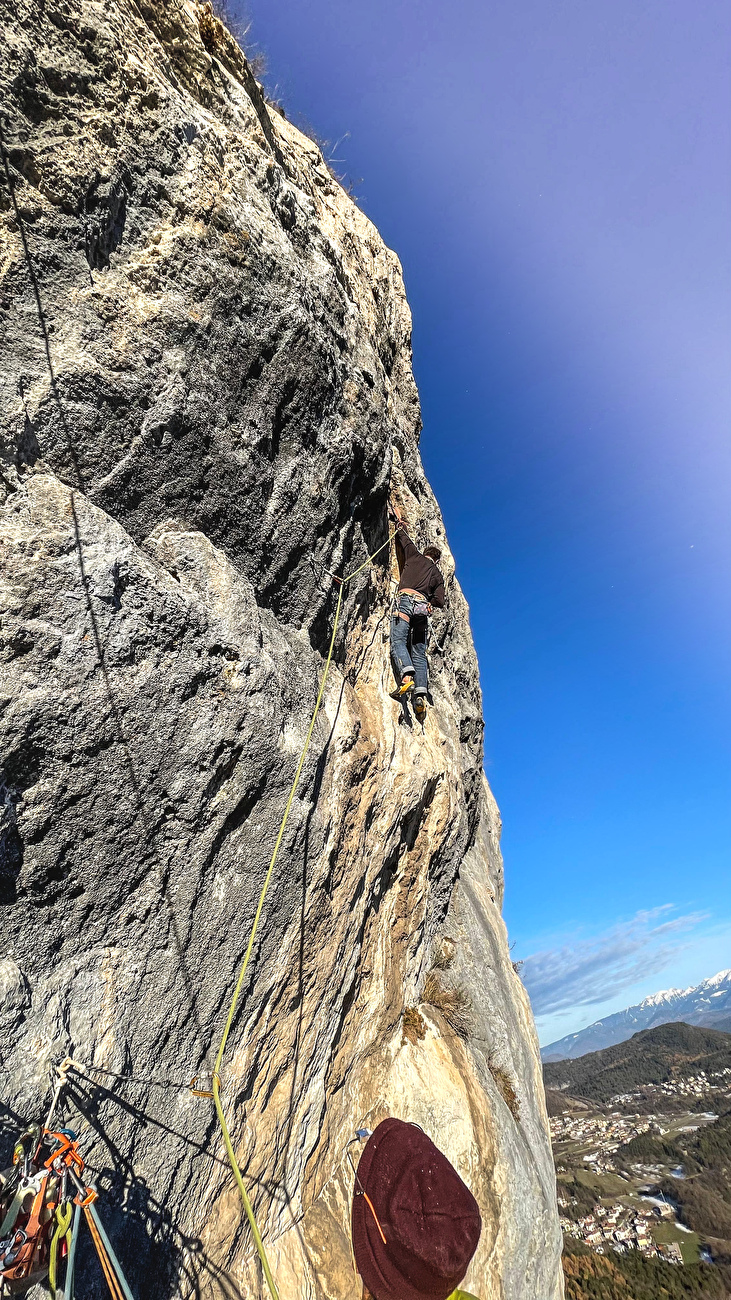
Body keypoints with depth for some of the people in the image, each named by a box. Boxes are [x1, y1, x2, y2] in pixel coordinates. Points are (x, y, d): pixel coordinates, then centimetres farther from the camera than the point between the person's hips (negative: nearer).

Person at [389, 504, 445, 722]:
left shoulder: (415, 555, 21)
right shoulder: (438, 575, 26)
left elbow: (403, 537, 32)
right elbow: (439, 601, 14)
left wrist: (399, 520, 50)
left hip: (406, 599, -3)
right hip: (423, 606, 3)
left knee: (398, 640, -16)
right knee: (419, 652, 0)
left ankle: (407, 676, -42)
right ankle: (420, 694, -15)